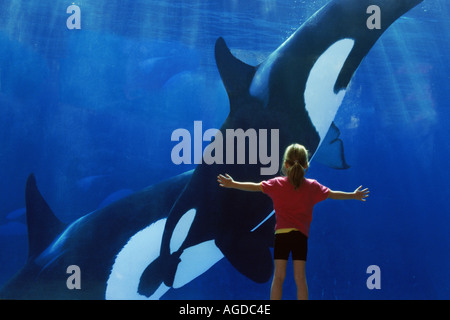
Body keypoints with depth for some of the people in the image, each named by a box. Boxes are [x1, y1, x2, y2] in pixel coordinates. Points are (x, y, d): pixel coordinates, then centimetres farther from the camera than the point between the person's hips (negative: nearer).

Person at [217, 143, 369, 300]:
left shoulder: (277, 184, 1)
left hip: (282, 233, -1)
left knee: (279, 276, 2)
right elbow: (332, 194, 16)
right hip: (301, 235, 1)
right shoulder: (312, 186, 5)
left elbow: (255, 187, 4)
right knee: (300, 277, 4)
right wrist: (354, 195, 31)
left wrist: (232, 184, 16)